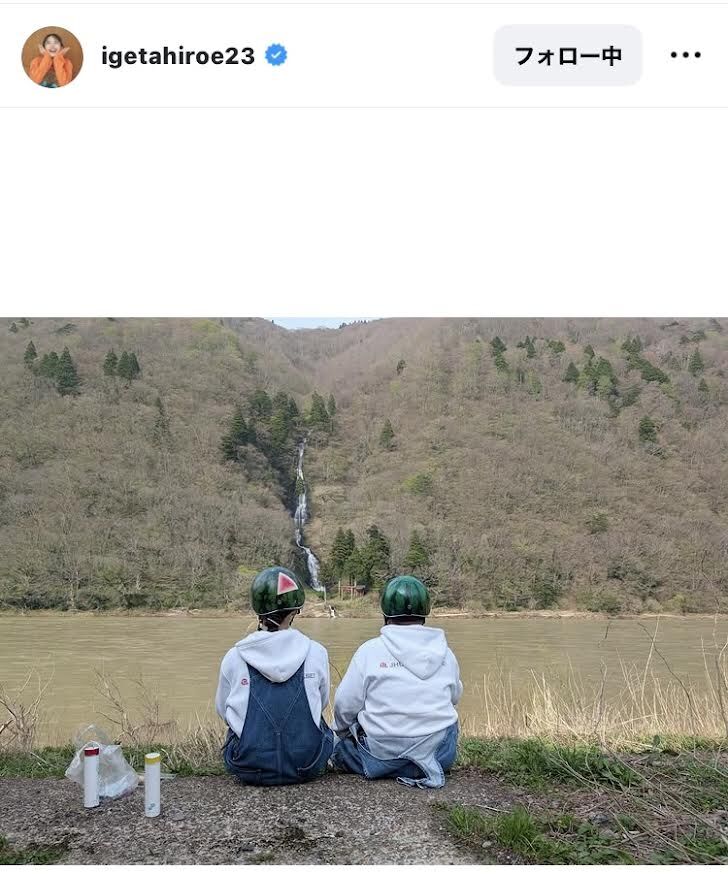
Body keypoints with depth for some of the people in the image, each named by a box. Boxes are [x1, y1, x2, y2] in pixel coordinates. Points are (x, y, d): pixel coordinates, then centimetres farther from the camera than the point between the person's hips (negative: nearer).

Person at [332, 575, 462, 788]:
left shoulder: (370, 651, -9)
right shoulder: (445, 653, 1)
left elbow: (345, 705, -5)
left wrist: (341, 731, 16)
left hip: (382, 758, -2)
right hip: (442, 755, 2)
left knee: (340, 748, 23)